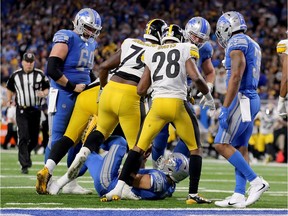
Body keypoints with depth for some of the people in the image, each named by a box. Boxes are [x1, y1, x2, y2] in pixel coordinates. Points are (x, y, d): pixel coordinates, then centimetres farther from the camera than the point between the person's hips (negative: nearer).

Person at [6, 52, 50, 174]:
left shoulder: (40, 75, -1)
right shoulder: (15, 75, 3)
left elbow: (47, 89, 7)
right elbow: (10, 89, 19)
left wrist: (44, 93, -14)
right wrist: (9, 100, 8)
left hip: (35, 110, 1)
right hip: (21, 111, -1)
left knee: (34, 139, 8)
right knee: (23, 137, -14)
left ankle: (26, 152, 39)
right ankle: (25, 165, -14)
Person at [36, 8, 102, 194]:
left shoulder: (90, 44, 13)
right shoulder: (66, 39, -13)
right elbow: (52, 69, -21)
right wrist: (72, 86, -18)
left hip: (82, 96, 8)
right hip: (63, 95, -8)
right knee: (58, 137, -7)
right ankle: (46, 176, 0)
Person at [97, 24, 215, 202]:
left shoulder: (151, 53, 17)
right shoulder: (186, 49, 8)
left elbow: (141, 90, 16)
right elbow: (196, 77, -7)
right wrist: (208, 96, 9)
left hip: (157, 105, 3)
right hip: (178, 104, -2)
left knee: (139, 147, 10)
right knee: (194, 148, 14)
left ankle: (117, 189, 0)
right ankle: (193, 194, 8)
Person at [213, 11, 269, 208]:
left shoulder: (237, 43, -11)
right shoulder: (253, 45, 19)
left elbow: (236, 77, -19)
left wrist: (225, 108, -21)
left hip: (242, 99, -10)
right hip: (253, 98, 10)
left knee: (222, 144, -9)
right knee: (241, 148, 7)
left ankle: (256, 181, -11)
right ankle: (239, 196, 4)